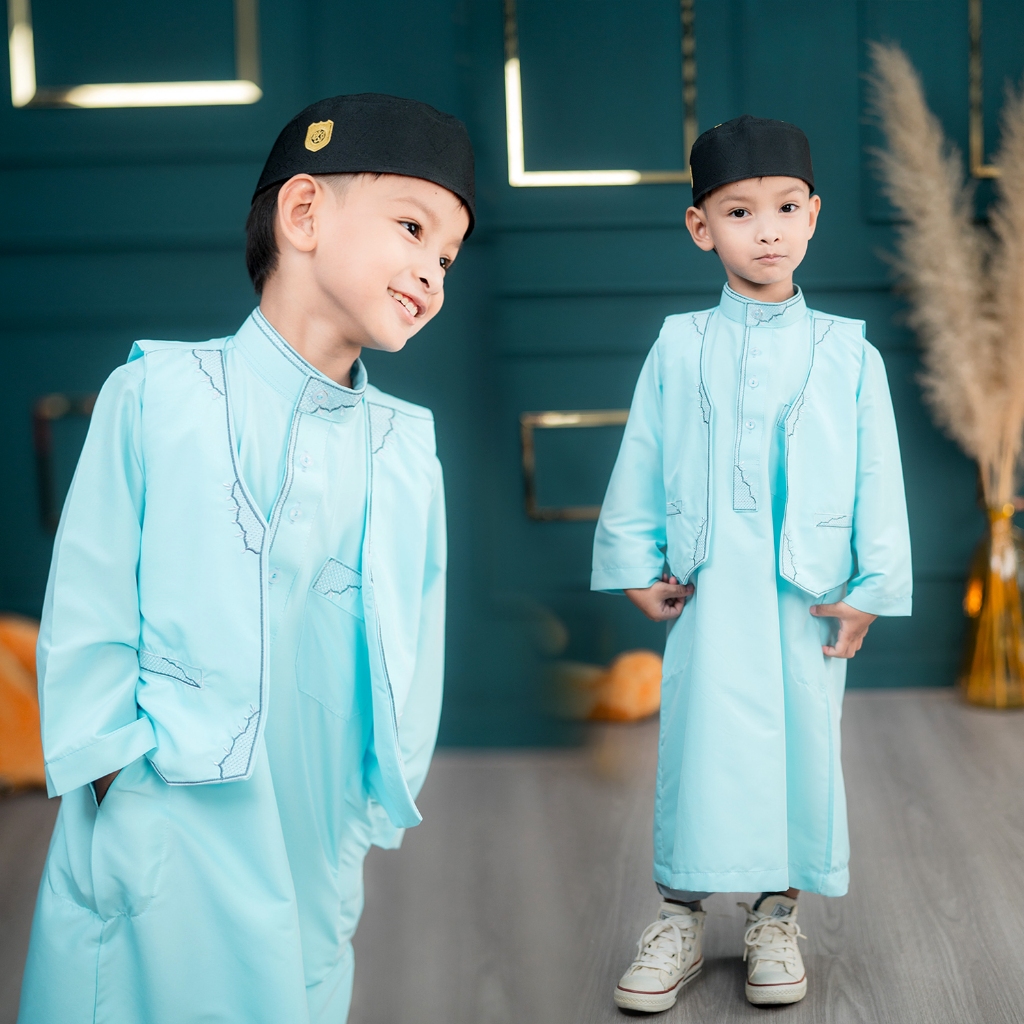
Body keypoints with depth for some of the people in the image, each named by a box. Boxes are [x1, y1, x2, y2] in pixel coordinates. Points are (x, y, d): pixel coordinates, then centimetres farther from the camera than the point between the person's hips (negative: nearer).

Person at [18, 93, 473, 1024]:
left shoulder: (407, 447, 4)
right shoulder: (161, 394, -5)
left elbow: (414, 647, 8)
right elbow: (87, 608, -4)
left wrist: (371, 814, 4)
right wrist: (121, 776, -8)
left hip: (312, 845, 3)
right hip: (162, 835, -3)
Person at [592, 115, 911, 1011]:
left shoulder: (848, 353, 2)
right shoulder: (679, 349, 3)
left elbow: (879, 477, 2)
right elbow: (640, 466, 6)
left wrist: (872, 589, -2)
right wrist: (637, 567, 3)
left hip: (810, 595, 1)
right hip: (709, 592, 0)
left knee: (803, 747, 7)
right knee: (700, 746, 2)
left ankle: (777, 918, 24)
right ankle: (681, 920, 17)